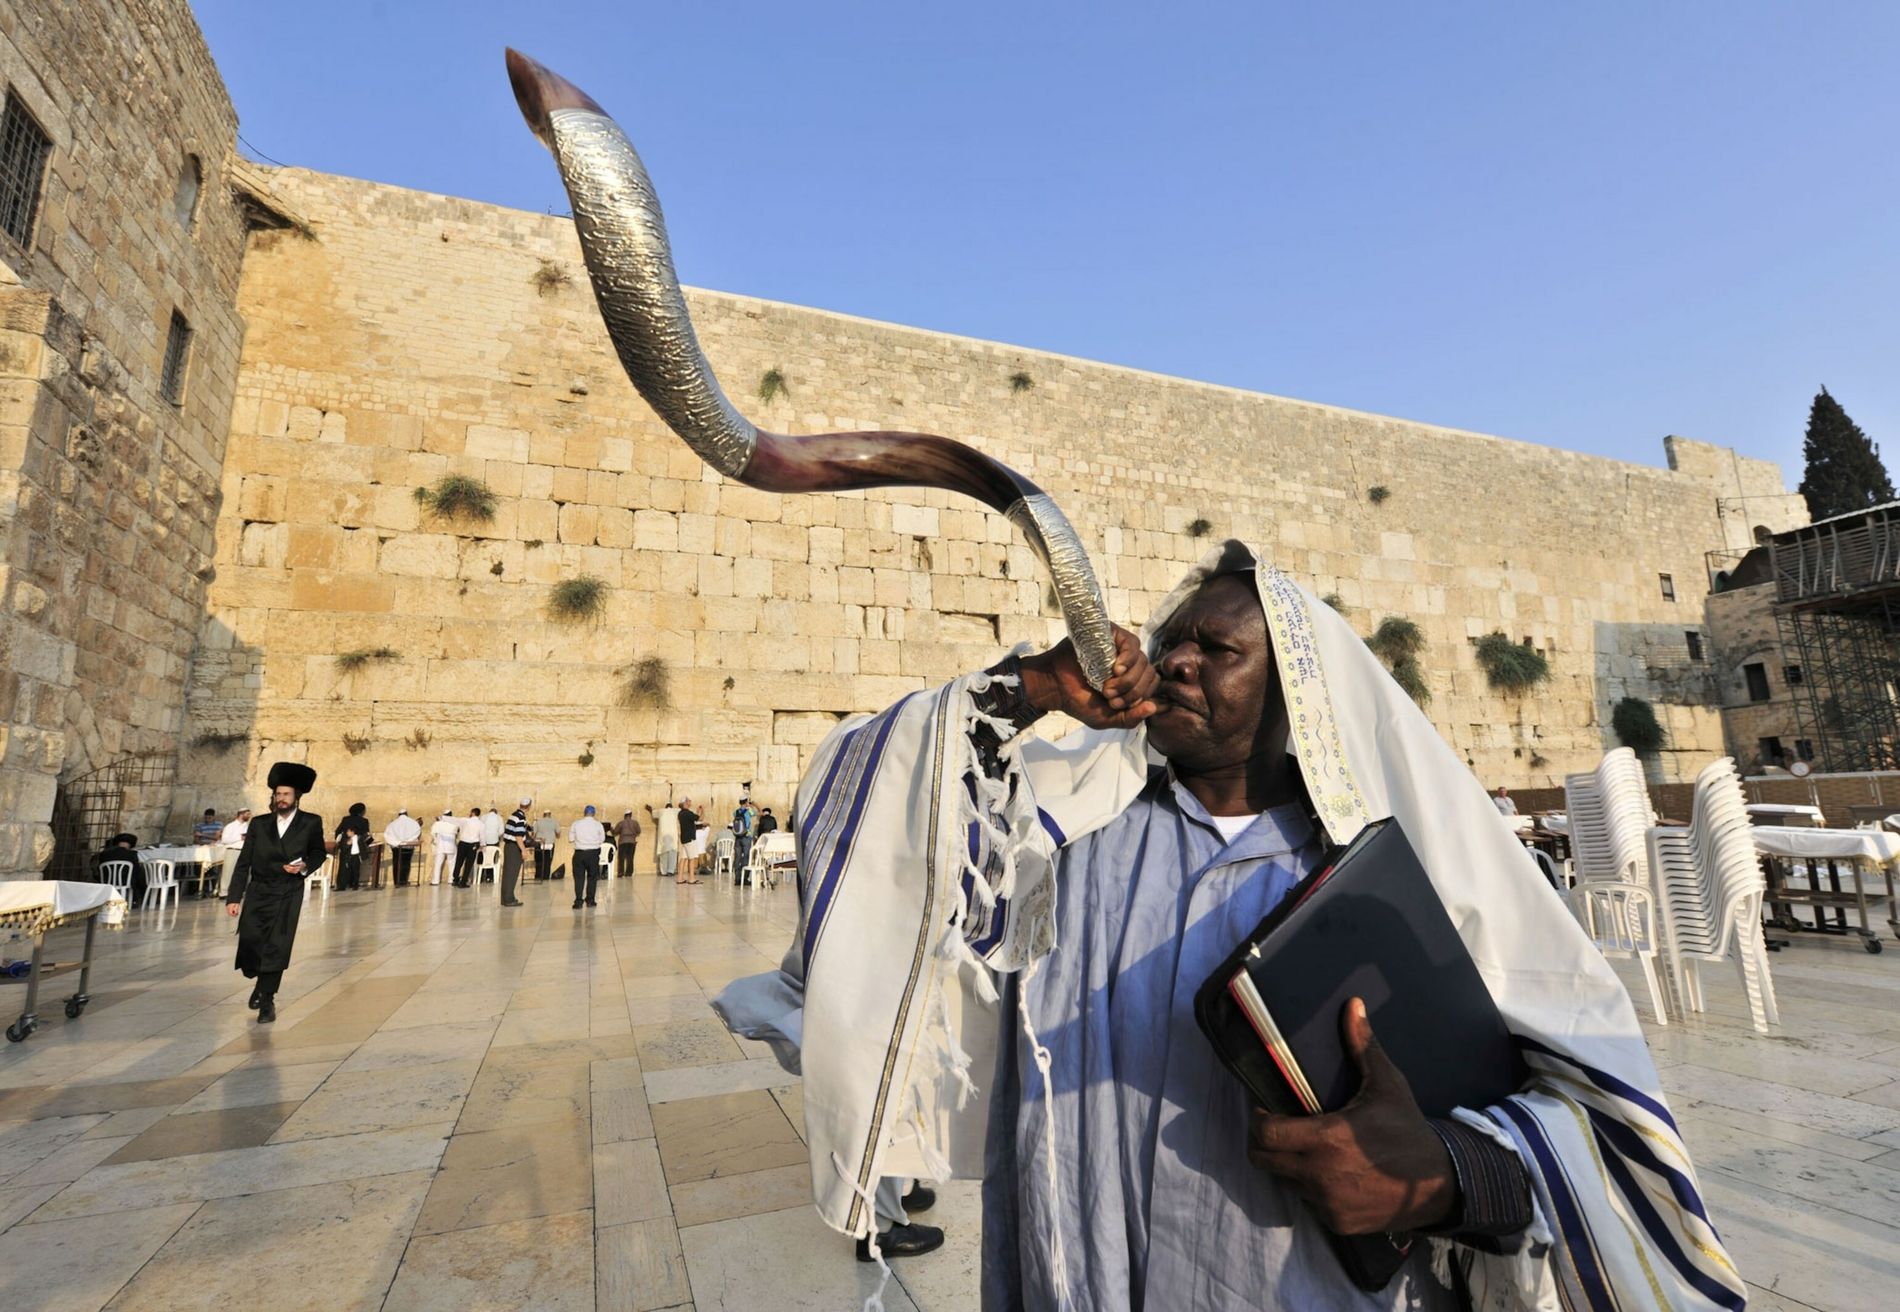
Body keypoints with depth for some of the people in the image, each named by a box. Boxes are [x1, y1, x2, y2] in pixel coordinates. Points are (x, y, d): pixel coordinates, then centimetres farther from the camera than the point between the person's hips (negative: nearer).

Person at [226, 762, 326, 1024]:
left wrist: (305, 866, -11)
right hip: (257, 893, 2)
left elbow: (318, 853, 11)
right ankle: (261, 983, 29)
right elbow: (243, 863, 4)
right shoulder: (259, 825, 4)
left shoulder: (311, 823, -1)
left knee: (276, 948, -4)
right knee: (249, 943, -3)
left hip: (287, 896, -2)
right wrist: (234, 897, -1)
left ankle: (267, 999, 14)